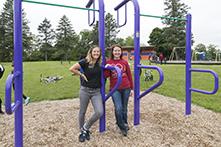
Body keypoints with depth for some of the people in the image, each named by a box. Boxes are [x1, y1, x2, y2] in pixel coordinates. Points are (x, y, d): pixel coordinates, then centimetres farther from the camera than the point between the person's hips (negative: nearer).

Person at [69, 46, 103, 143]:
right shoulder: (85, 61, -9)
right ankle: (82, 131, 35)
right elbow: (71, 69, -11)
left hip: (96, 91, 3)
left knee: (100, 112, -10)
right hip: (85, 90, -2)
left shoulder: (100, 63, 2)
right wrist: (82, 74, -8)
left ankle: (86, 128, 16)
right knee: (82, 112, 10)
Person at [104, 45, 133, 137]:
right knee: (118, 108, -13)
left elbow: (129, 76, 9)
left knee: (124, 108, 12)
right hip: (115, 89, -2)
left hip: (126, 88, 2)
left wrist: (131, 88, 10)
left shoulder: (124, 62, 6)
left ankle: (125, 123, 38)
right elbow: (105, 76, -3)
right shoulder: (109, 62, 3)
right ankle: (122, 127, 12)